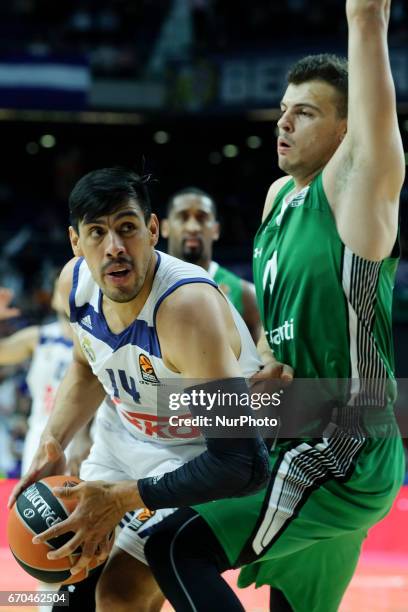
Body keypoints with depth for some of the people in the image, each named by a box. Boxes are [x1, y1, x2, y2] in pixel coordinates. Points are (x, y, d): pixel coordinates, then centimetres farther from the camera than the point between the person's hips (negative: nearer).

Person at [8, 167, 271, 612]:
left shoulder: (187, 308, -37)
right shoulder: (75, 282, -15)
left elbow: (241, 464, -39)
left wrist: (122, 499, -34)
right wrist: (53, 442, -7)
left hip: (204, 455, -7)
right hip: (124, 433, 7)